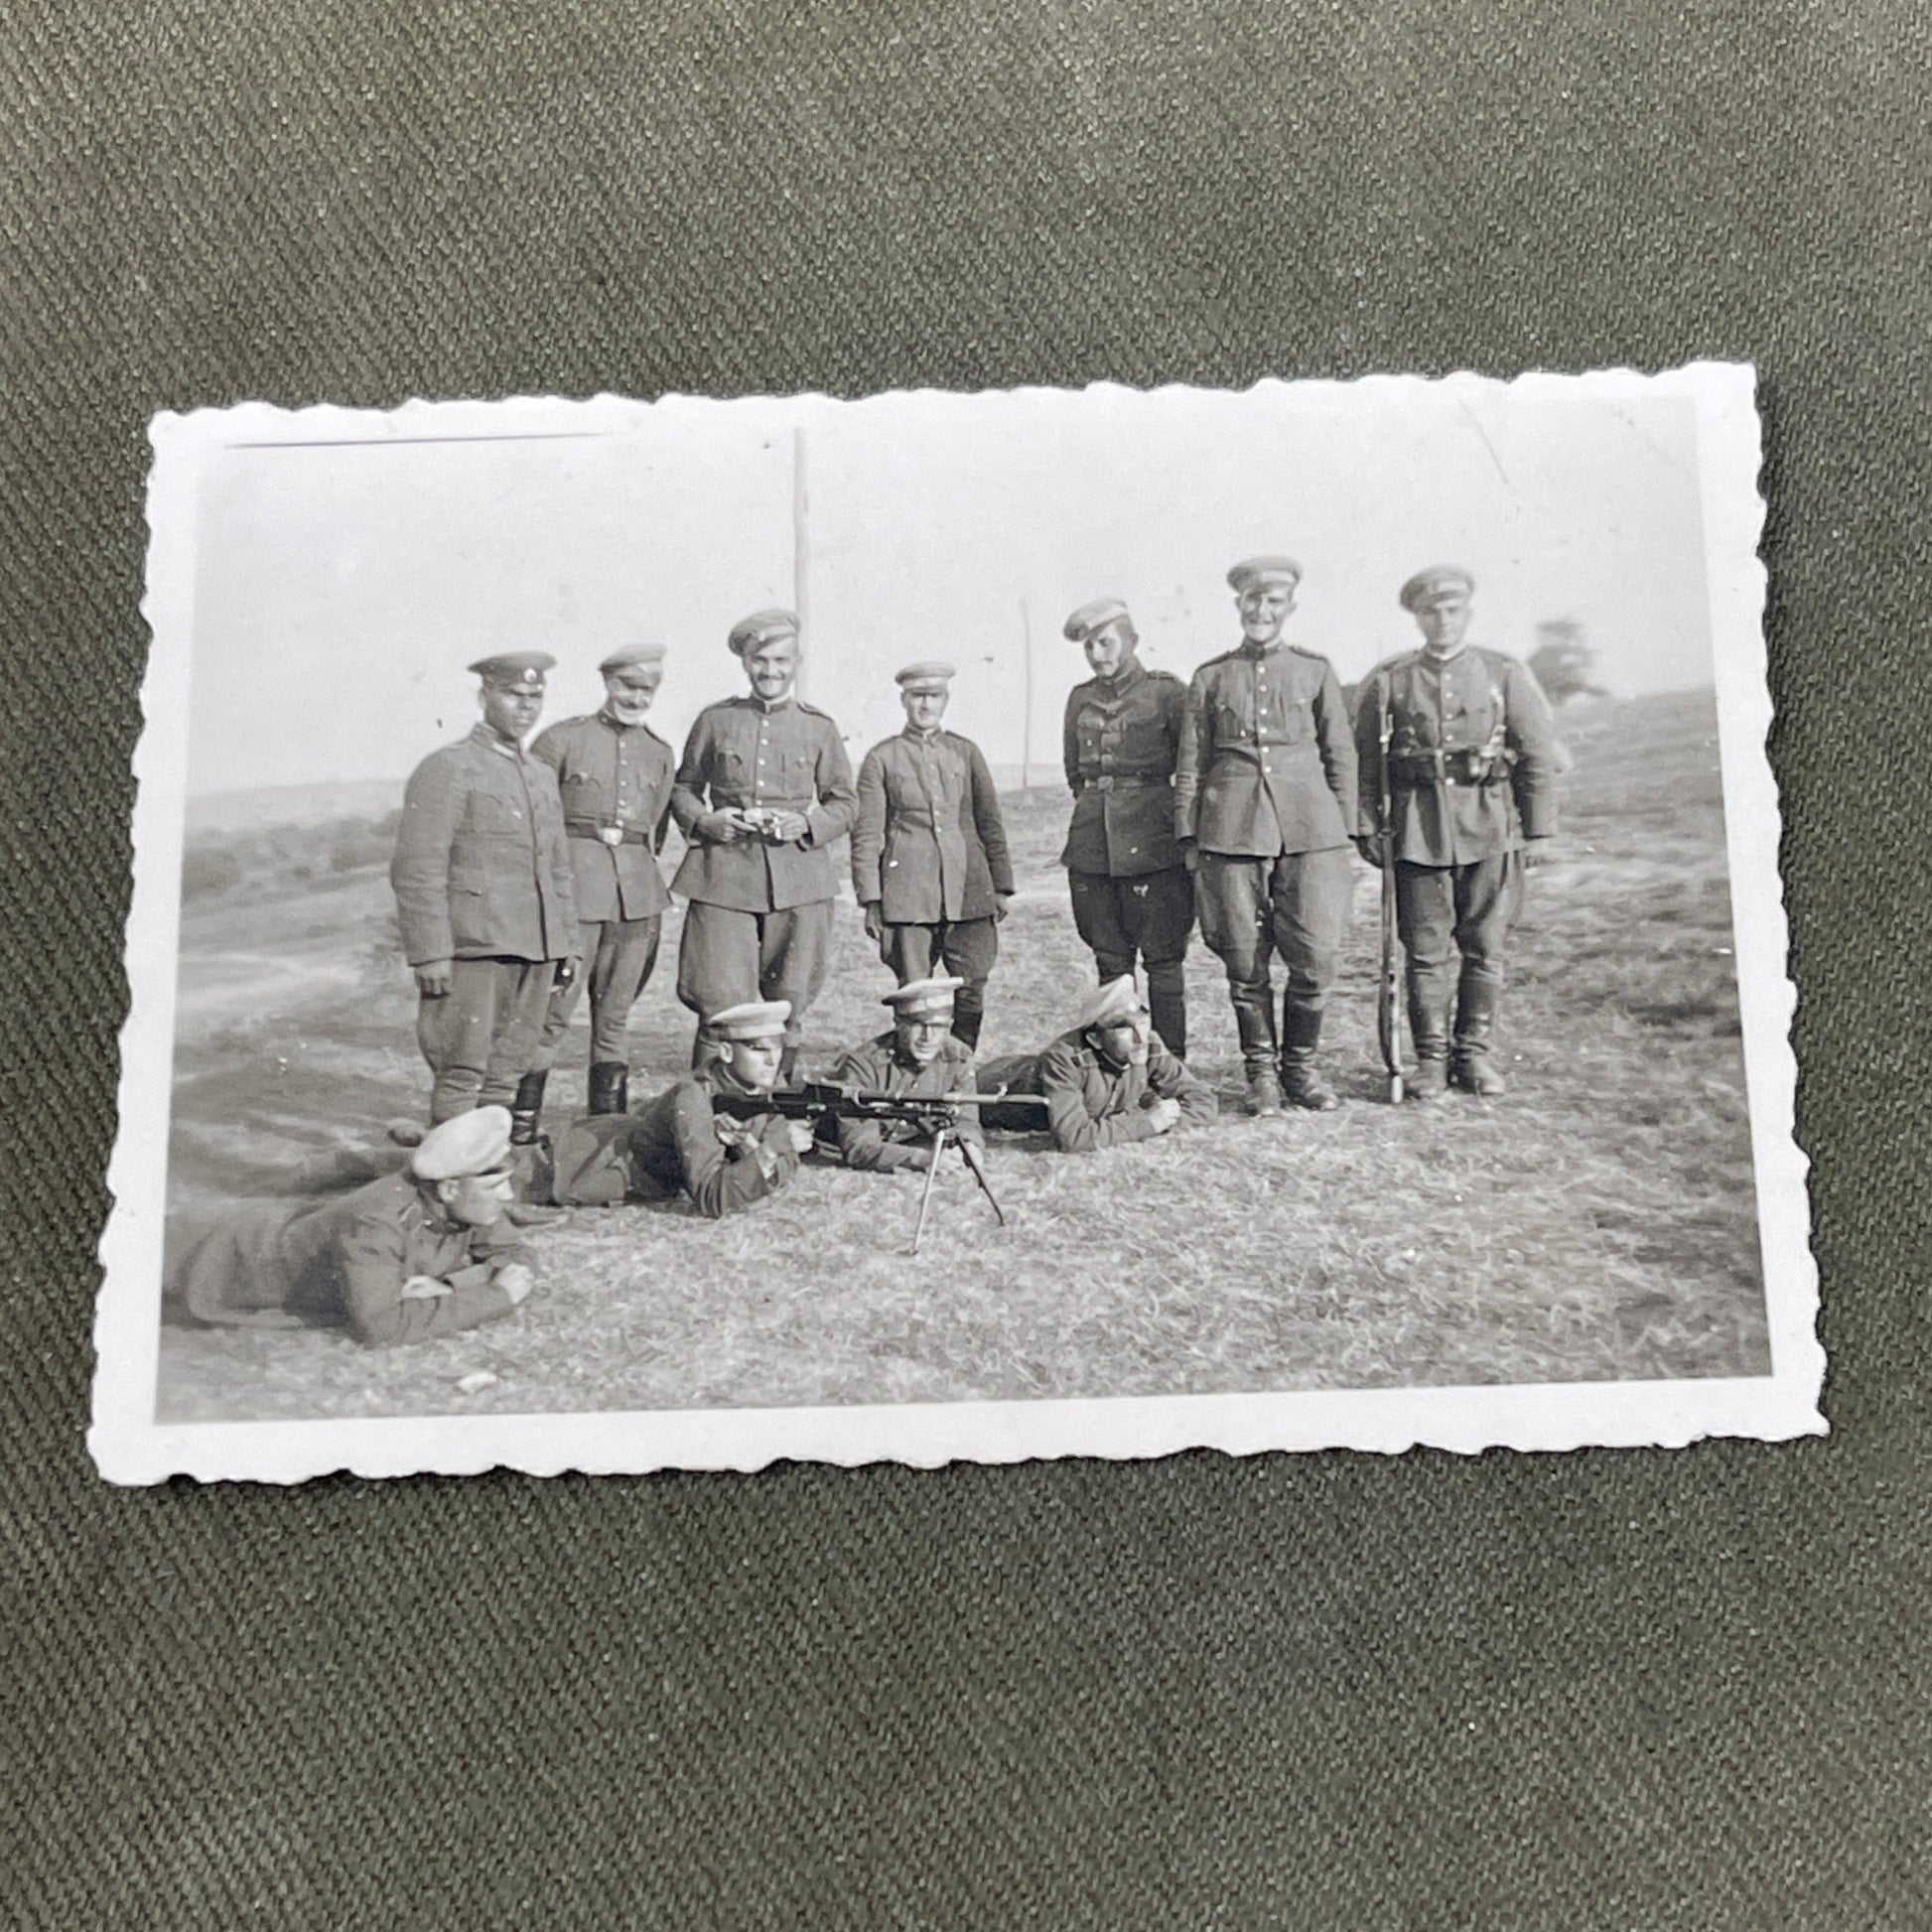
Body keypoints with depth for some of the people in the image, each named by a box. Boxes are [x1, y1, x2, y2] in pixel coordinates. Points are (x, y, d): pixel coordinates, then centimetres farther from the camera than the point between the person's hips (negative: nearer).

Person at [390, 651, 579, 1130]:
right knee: (461, 1074, -5)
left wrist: (567, 941, 17)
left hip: (536, 949, 7)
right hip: (472, 947, -7)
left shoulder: (542, 776, 19)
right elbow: (417, 870, -10)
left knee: (509, 1070, 10)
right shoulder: (446, 769, -4)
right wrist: (430, 952, -16)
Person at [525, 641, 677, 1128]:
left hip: (637, 895, 4)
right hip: (572, 887, -4)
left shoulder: (660, 753, 14)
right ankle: (523, 1119, 2)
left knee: (616, 1012, 11)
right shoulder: (562, 740, 0)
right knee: (552, 1010, -6)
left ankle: (610, 1120, 18)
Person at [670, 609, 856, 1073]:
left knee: (789, 1005, 4)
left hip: (797, 876, 1)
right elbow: (682, 788, 15)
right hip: (723, 876, -1)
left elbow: (844, 803, 13)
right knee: (720, 1003, -6)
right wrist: (704, 820, -5)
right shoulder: (715, 720, 8)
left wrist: (807, 823, -7)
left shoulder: (819, 728, 10)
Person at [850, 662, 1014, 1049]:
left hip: (968, 890, 2)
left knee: (971, 991, 0)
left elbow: (991, 823, 14)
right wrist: (870, 900, -3)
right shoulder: (881, 759, 5)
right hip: (908, 893, -2)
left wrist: (1000, 887, 9)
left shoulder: (966, 752, 13)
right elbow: (865, 834, 3)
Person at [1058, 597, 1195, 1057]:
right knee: (1110, 961, 7)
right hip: (1092, 845, 4)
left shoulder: (1167, 691, 0)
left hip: (1153, 846, -4)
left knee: (1163, 959, -3)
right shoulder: (1080, 698, 13)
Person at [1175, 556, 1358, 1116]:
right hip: (1232, 831, 0)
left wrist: (1344, 834, 6)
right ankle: (1260, 1069, 18)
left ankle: (1301, 1064, 16)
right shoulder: (1210, 678, 10)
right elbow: (1190, 766, 11)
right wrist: (1189, 839, 5)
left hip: (1308, 828, 0)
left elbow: (1340, 755, 11)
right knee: (1246, 961, 3)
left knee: (1317, 956, -3)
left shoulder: (1315, 671, 10)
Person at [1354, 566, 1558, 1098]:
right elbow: (1364, 759, 7)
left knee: (1485, 949, 5)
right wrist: (1366, 826, 0)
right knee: (1426, 950, 2)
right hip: (1418, 830, 0)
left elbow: (1539, 755, 7)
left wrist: (1534, 830, 2)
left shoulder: (1506, 674, 6)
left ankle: (1475, 1054, 17)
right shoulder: (1388, 681, 6)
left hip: (1489, 829, 1)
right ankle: (1431, 1058, 13)